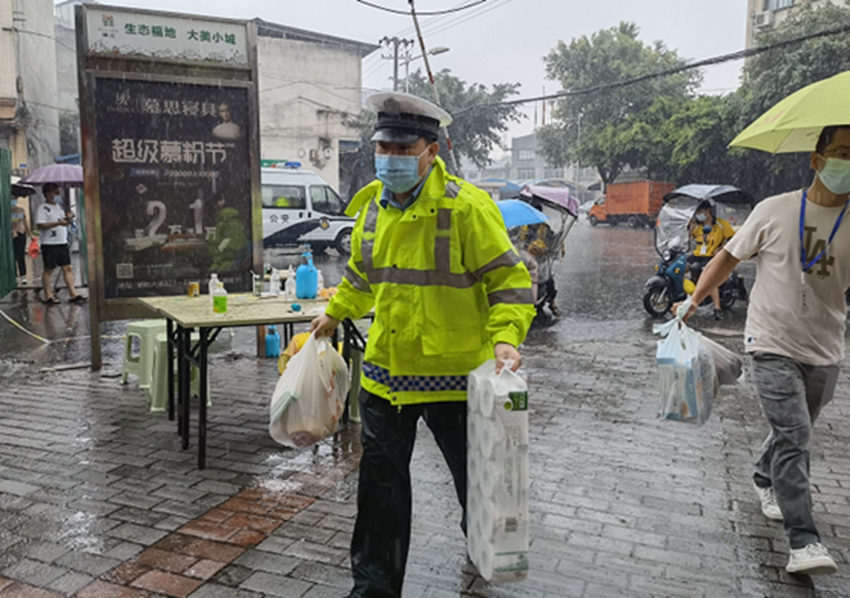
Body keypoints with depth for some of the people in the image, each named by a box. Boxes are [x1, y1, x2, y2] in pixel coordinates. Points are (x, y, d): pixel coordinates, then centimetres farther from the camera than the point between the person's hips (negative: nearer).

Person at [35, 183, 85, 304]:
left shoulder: (59, 206, 16)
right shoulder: (42, 208, -8)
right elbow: (40, 225, -17)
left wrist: (68, 218, 2)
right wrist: (58, 223, -23)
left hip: (62, 242, 7)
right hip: (49, 244, -7)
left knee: (68, 268, 4)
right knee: (48, 270, 1)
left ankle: (73, 294, 5)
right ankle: (48, 296, 7)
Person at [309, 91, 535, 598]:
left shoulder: (467, 206, -14)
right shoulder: (372, 206, 6)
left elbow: (510, 280, -13)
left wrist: (505, 337, -26)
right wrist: (335, 313, 21)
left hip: (454, 374, -4)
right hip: (384, 372, 5)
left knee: (475, 476, 16)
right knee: (381, 485, 13)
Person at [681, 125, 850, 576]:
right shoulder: (775, 211, -7)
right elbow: (730, 256, 2)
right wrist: (694, 299, -5)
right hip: (774, 345, -3)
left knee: (793, 434, 19)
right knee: (793, 436, -12)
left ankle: (765, 480, 48)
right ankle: (803, 542, -6)